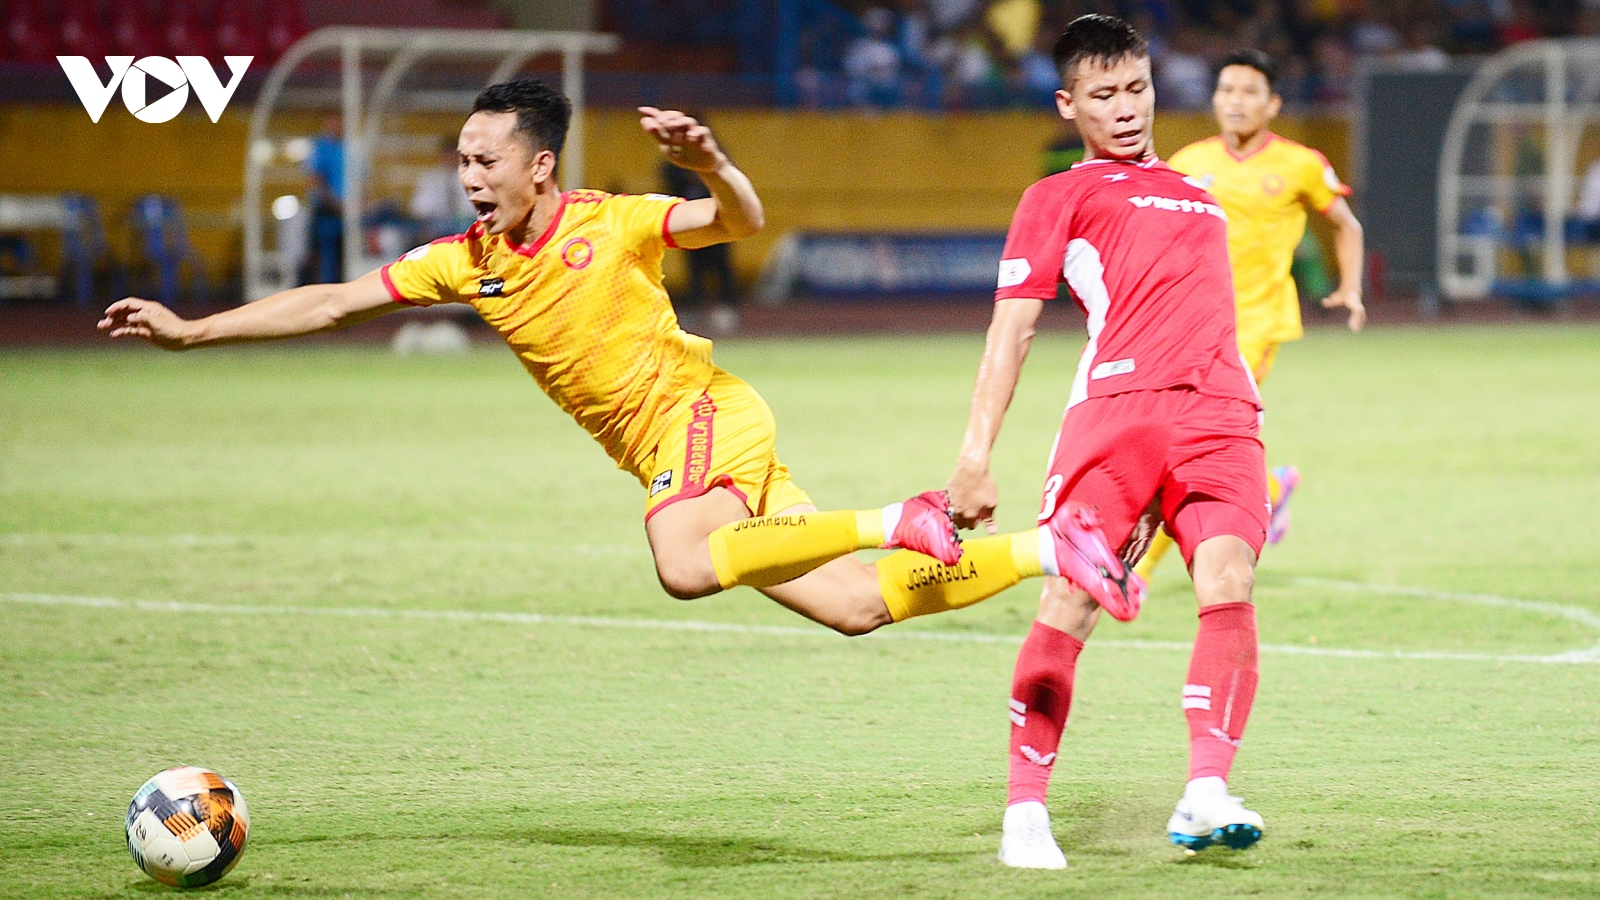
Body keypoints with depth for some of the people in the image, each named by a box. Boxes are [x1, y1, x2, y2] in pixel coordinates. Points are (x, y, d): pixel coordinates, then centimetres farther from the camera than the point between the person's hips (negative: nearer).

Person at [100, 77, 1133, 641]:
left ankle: (893, 526, -24)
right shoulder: (464, 264, 6)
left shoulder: (611, 225, -10)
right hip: (664, 459, 6)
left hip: (707, 412, -6)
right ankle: (1049, 547, 9)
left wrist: (709, 163, -38)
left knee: (685, 563, -38)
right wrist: (191, 331, 1)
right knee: (857, 606, -1)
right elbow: (330, 304, 6)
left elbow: (744, 222, -16)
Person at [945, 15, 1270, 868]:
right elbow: (1011, 327, 9)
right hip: (1115, 402, -4)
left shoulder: (1196, 195, 33)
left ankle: (1206, 795, -26)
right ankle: (1024, 812, -8)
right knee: (1069, 600, -13)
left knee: (1229, 581, -20)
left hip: (1219, 411, 4)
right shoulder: (1059, 196, 18)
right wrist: (975, 456, -1)